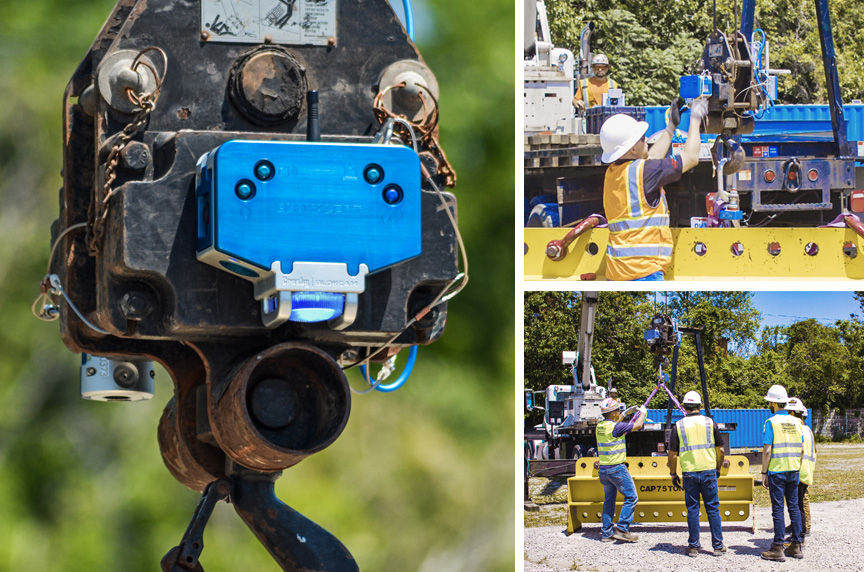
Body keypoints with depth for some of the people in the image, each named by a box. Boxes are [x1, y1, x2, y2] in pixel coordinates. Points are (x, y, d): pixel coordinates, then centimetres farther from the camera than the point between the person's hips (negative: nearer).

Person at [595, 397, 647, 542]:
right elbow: (637, 425, -10)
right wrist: (643, 412, 8)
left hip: (603, 469, 8)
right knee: (631, 497, -1)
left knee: (609, 500, 14)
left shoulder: (600, 426, 6)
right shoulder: (615, 427, -18)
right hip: (616, 468, -8)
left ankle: (606, 533, 14)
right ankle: (622, 529, -6)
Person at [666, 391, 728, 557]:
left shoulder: (679, 425, -1)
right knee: (713, 509, 7)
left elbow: (672, 453, -1)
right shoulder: (710, 423, 2)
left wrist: (673, 474, 11)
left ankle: (694, 546, 7)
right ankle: (718, 545, 8)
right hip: (709, 471, 1)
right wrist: (718, 468, 21)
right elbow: (720, 449, 6)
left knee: (692, 509, 6)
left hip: (689, 473, -1)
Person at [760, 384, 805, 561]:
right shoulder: (796, 422, 7)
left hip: (777, 472, -5)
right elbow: (801, 449, 11)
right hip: (793, 471, 5)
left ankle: (778, 549, -3)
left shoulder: (771, 422, -10)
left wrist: (764, 473, -7)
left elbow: (767, 450, -13)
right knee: (794, 507, 11)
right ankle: (796, 546, 13)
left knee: (778, 509, -4)